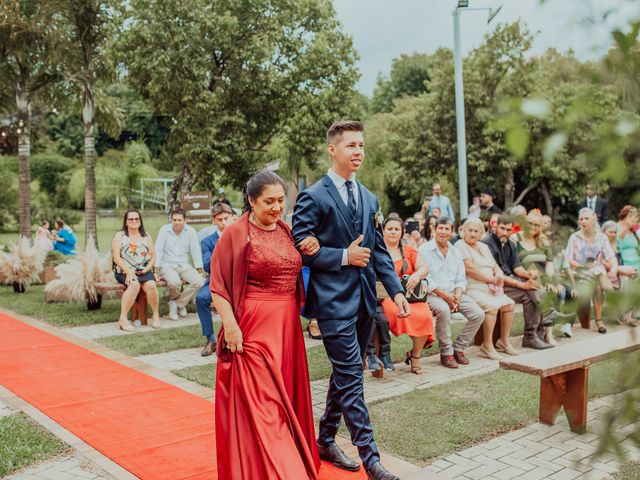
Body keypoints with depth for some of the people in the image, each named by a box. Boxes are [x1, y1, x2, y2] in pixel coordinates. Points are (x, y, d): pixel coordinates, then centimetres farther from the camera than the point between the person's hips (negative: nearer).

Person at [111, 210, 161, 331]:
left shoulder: (146, 236, 17)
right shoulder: (119, 236, 8)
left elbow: (153, 257, 13)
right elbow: (116, 257, -3)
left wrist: (146, 269, -6)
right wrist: (128, 271, -16)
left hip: (143, 271, 3)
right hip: (124, 271, -2)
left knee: (151, 285, -29)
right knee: (134, 285, -35)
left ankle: (156, 315, -13)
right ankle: (123, 319, -31)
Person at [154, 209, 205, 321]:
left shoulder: (190, 231, 1)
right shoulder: (164, 230, -4)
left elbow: (196, 251, 4)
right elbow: (158, 251, -5)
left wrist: (200, 270, 1)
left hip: (184, 266, 3)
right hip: (168, 266, -3)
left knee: (199, 282, -23)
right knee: (174, 282, -34)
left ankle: (177, 304, -4)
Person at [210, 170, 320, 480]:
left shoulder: (286, 231, 10)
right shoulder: (236, 233, -8)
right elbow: (218, 285, -10)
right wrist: (230, 326, -17)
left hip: (287, 326, 7)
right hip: (253, 328, -6)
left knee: (286, 396, 15)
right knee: (260, 403, -3)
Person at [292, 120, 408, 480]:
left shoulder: (369, 199, 13)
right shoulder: (313, 197, -8)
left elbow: (379, 250, 12)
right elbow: (300, 249, -12)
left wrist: (396, 289, 2)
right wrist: (344, 256, -15)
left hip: (364, 299, 7)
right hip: (334, 300, -7)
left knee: (346, 374, 16)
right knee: (352, 378, -5)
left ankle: (326, 440, 33)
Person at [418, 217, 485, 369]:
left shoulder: (455, 252, 17)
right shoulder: (424, 250, -2)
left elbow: (461, 279, 14)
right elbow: (425, 278, -11)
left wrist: (457, 295, -8)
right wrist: (444, 295, -18)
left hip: (454, 294, 6)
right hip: (432, 294, -6)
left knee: (478, 314, -14)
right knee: (443, 310, -37)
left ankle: (458, 348, 2)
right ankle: (446, 353, -19)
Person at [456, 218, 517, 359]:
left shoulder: (483, 247, 21)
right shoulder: (460, 246, -6)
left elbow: (495, 267, 19)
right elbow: (470, 269, -16)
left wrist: (499, 274, -6)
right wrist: (491, 279, -9)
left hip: (489, 289, 9)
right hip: (472, 289, -9)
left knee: (510, 304, -3)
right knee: (492, 306, -29)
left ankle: (504, 341, 12)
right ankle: (487, 346, -18)